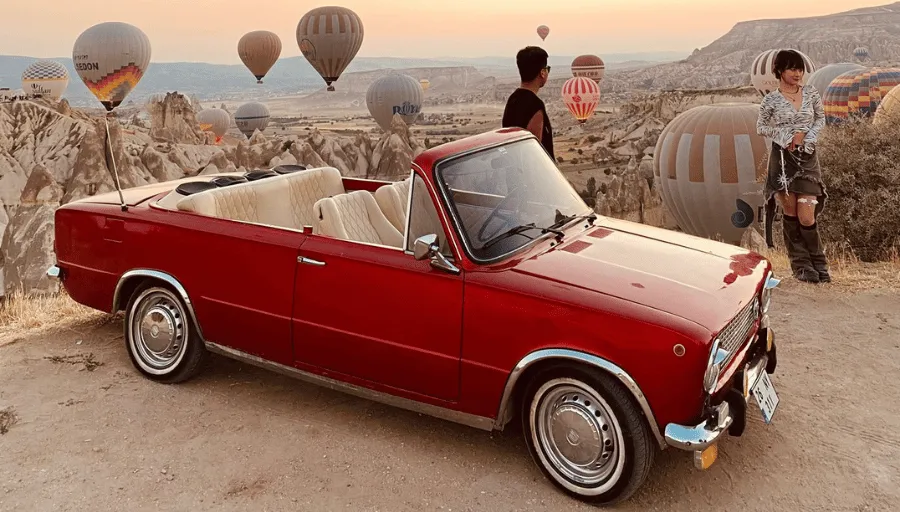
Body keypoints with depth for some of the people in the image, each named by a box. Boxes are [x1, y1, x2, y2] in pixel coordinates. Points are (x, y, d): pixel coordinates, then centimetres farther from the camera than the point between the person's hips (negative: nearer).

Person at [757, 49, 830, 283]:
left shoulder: (811, 93, 4)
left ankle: (818, 263, 14)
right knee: (790, 212, 3)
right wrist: (785, 135, -9)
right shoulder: (771, 100, -3)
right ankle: (800, 264, 14)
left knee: (806, 216, -5)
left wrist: (806, 135, -3)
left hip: (807, 157, 1)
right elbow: (761, 127, 6)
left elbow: (821, 118, 15)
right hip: (782, 157, -1)